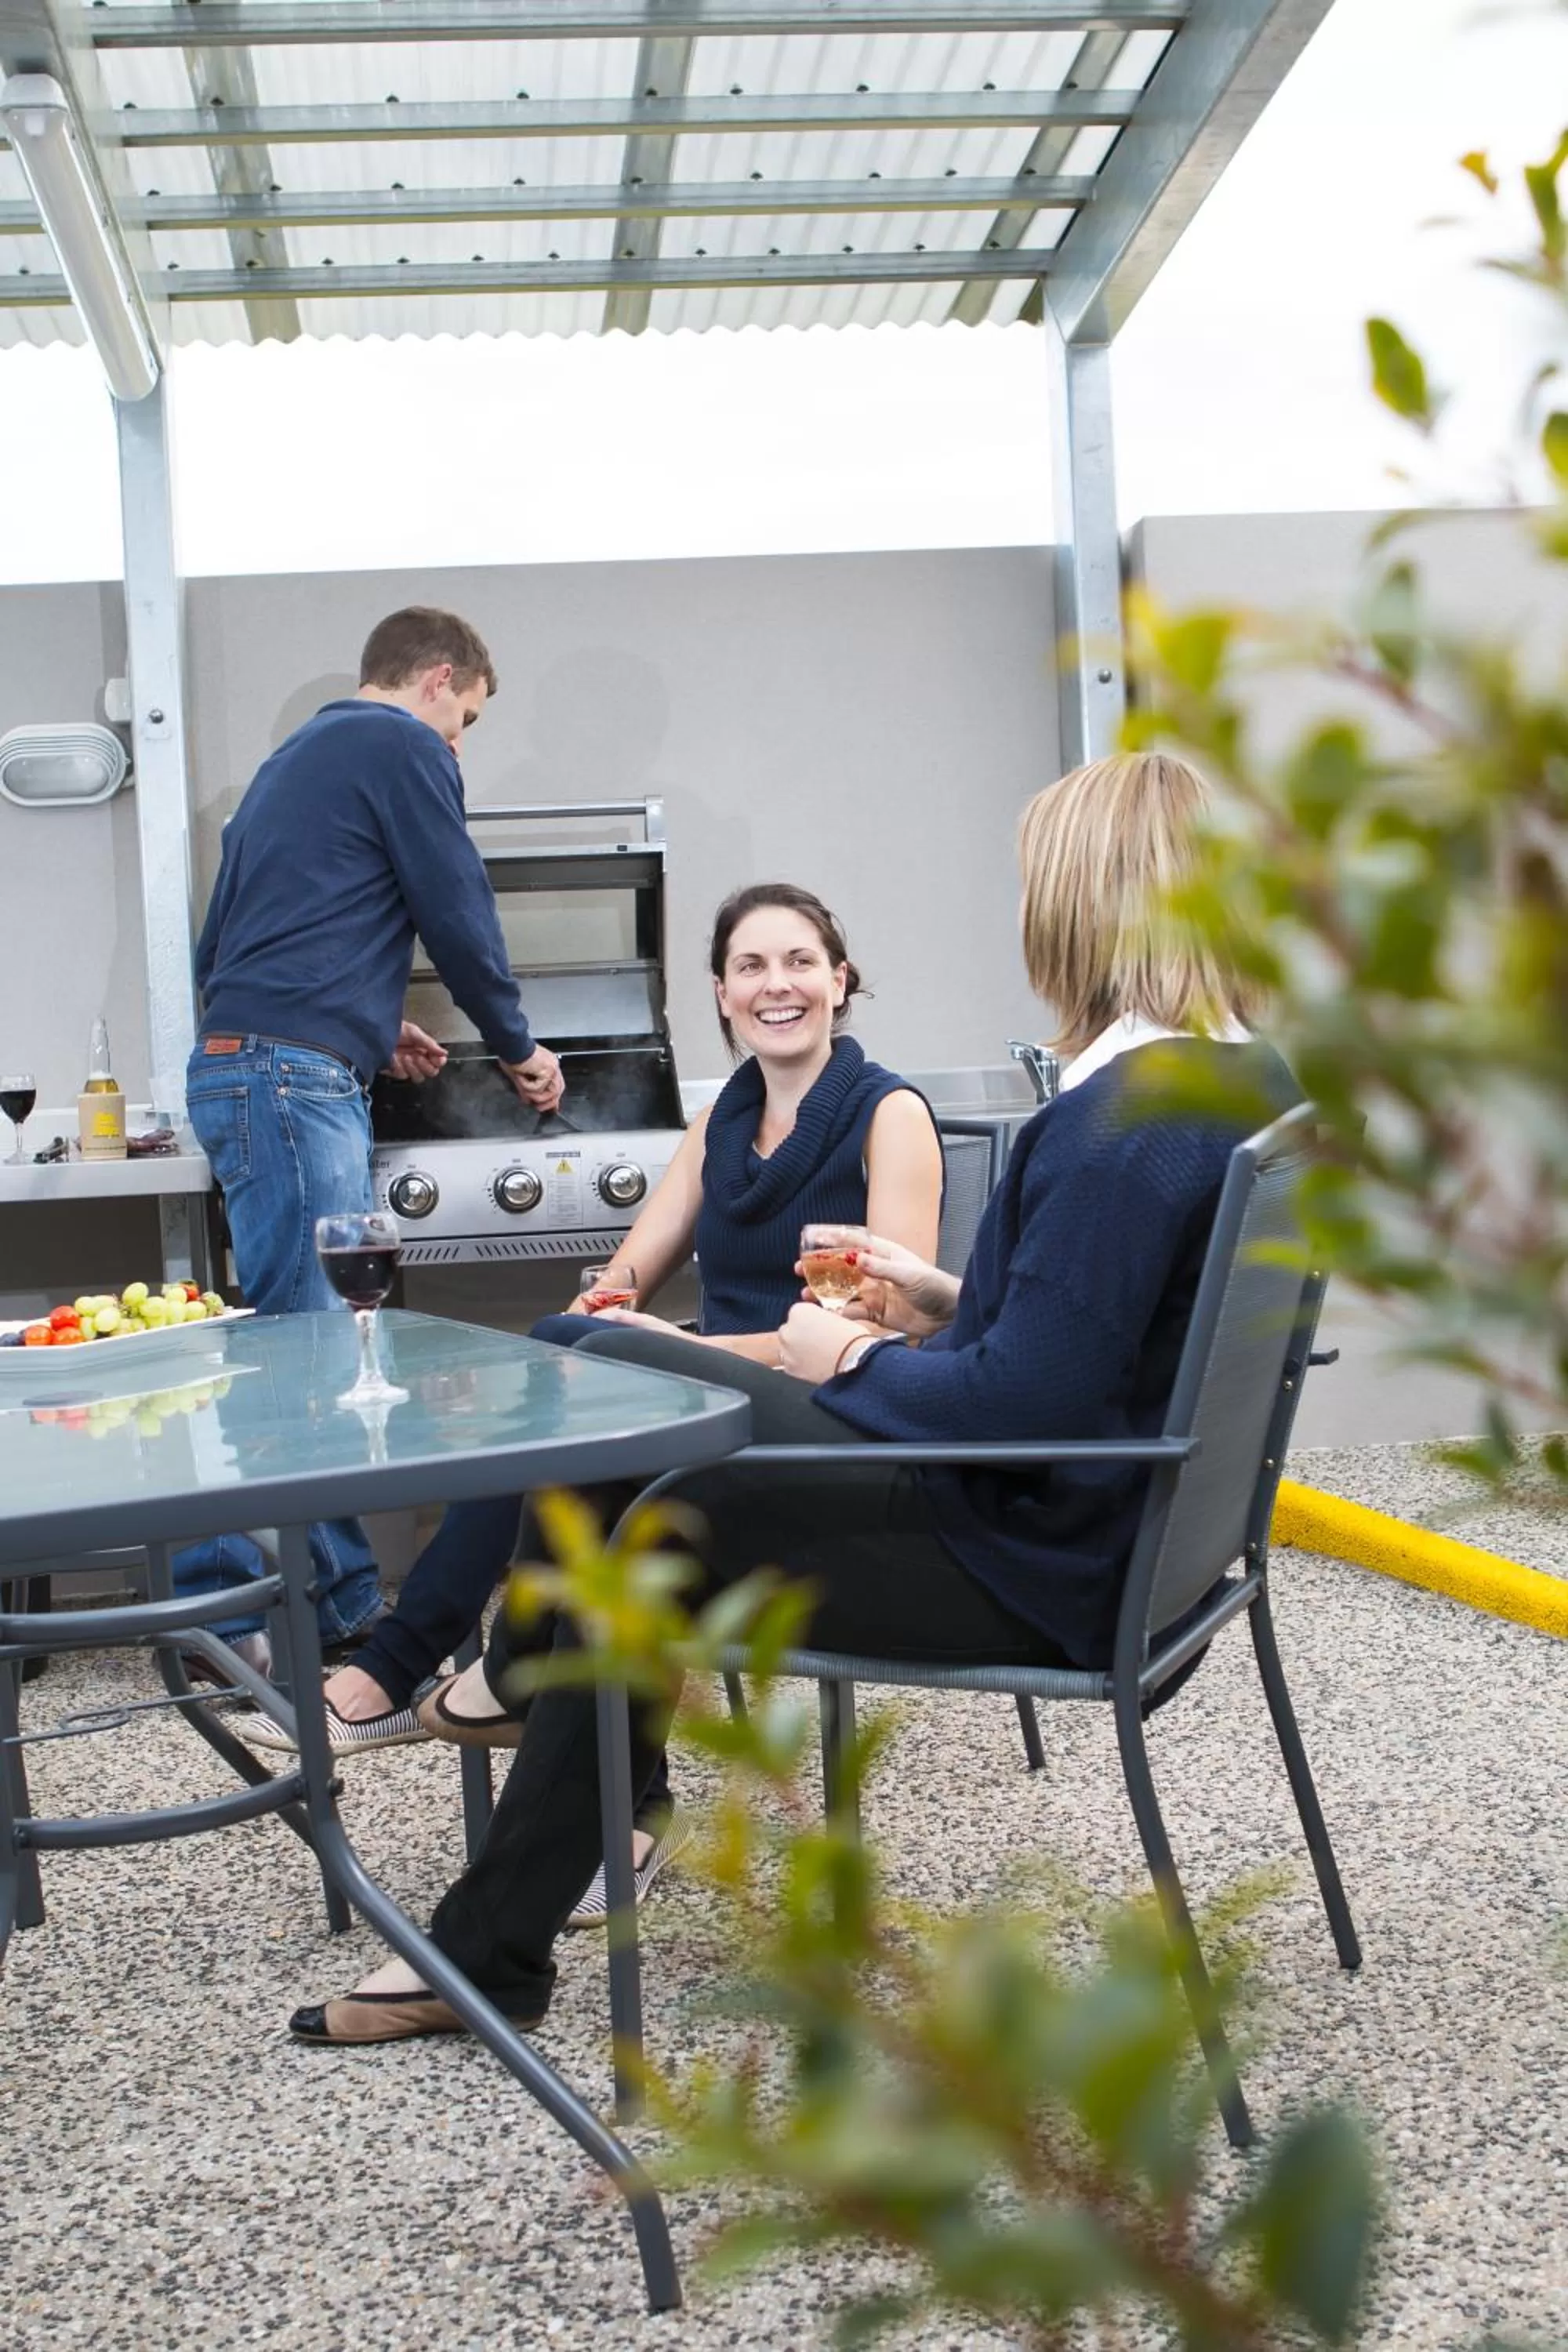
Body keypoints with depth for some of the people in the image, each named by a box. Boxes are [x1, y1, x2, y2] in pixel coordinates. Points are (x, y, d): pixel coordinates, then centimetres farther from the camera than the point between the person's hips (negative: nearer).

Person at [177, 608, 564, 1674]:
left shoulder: (296, 758, 27)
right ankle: (217, 1611, -10)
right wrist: (520, 1047, 14)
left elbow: (225, 945, 28)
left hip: (241, 1061, 10)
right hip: (293, 1077, -10)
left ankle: (345, 1598, 10)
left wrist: (369, 1026, 29)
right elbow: (460, 915, -1)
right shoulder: (404, 749, -1)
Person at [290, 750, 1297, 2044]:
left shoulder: (1128, 1112, -25)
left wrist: (856, 1361, -10)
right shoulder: (1257, 1077, 5)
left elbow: (1030, 1399, -27)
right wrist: (951, 1306, 13)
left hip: (1041, 1561, -10)